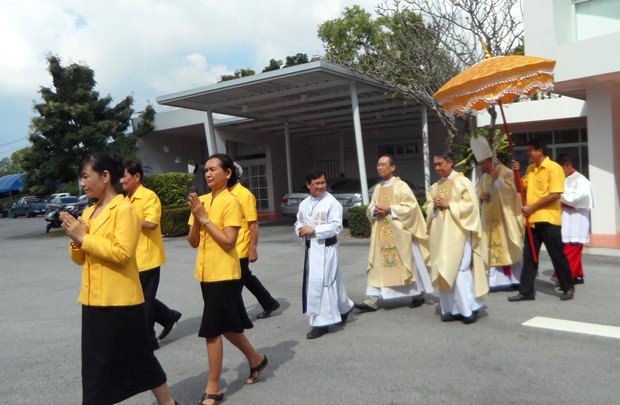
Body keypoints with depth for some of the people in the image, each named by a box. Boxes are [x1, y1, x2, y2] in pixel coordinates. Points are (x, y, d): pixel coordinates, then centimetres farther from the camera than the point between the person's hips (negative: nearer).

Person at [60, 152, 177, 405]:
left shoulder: (124, 209, -13)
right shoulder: (88, 212, 12)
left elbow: (122, 252, -23)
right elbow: (79, 259, 14)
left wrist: (84, 238, -18)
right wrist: (75, 239, -6)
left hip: (119, 300, -8)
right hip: (94, 299, 8)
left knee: (138, 356, 5)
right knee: (96, 365, 15)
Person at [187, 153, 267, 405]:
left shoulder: (231, 202, -13)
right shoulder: (202, 200, 7)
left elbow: (229, 242, -21)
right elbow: (193, 242, 6)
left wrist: (205, 217, -18)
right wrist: (196, 217, -9)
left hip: (224, 274, -8)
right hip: (207, 273, 8)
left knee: (212, 330, -4)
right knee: (226, 325, 19)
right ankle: (256, 358, 41)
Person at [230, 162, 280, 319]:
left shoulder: (245, 195, -14)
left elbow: (254, 225, -15)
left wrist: (253, 249, -17)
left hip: (240, 249, -8)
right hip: (229, 249, 8)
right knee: (246, 278, 17)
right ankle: (269, 304, 33)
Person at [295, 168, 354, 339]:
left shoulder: (332, 202, -11)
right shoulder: (304, 204, 11)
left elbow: (336, 227, -17)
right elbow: (298, 222, 17)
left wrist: (313, 230, -18)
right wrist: (300, 230, -6)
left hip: (326, 248, -7)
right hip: (310, 247, 7)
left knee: (321, 283, -8)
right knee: (324, 282, 17)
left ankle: (322, 322, 1)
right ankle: (344, 307, 38)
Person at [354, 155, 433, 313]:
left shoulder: (401, 186, -6)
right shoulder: (378, 188, 12)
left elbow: (411, 206, -12)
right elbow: (370, 208, 15)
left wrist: (390, 210, -17)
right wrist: (375, 211, -8)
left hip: (399, 232, -5)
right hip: (381, 234, 6)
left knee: (407, 263, 6)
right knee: (378, 266, 1)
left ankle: (418, 295, 24)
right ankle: (373, 300, 0)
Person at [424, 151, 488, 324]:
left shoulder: (463, 182, -2)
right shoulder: (435, 187, 17)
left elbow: (470, 205, -9)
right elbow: (427, 206, 17)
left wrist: (449, 204, -14)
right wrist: (434, 206, -4)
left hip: (457, 232, -6)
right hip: (440, 234, 6)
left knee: (460, 270, -11)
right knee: (444, 271, 5)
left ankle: (470, 308, -2)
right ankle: (452, 308, 11)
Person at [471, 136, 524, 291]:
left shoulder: (506, 172, -6)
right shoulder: (483, 177, 12)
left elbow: (510, 190, -17)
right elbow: (477, 192, 14)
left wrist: (497, 177, -20)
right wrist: (481, 196, -7)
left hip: (504, 218, -6)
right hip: (490, 220, 6)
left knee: (507, 248, -3)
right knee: (492, 249, 5)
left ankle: (513, 280, 5)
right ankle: (496, 280, 9)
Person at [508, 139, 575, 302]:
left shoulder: (554, 168, -10)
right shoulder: (530, 169, 13)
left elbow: (555, 195, -17)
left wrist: (532, 207, -16)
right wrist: (516, 172, 4)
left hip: (548, 219, -7)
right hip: (532, 219, 7)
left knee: (557, 255, 4)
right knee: (529, 256, 7)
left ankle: (568, 288, 20)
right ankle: (526, 291, 13)